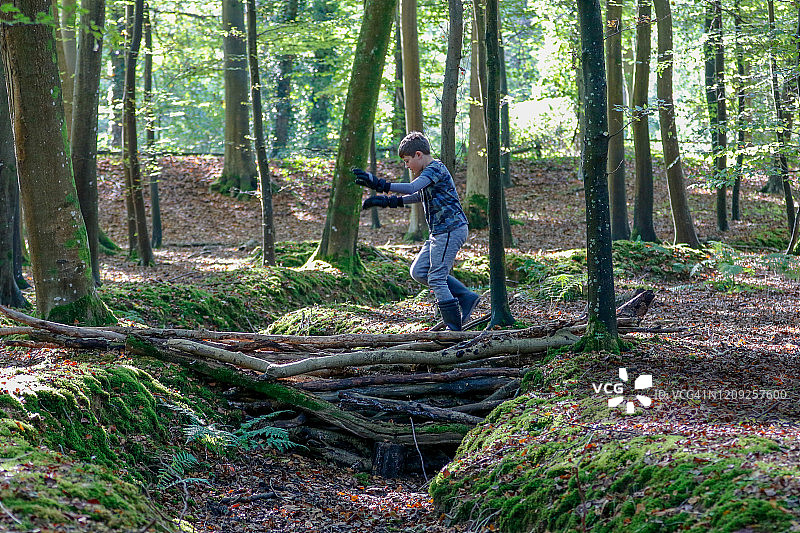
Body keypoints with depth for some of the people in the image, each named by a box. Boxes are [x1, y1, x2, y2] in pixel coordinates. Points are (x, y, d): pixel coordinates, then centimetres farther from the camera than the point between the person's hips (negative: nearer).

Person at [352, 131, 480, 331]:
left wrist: (380, 184, -38)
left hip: (451, 230, -11)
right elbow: (419, 195, 30)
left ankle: (454, 329, -3)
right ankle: (466, 297, 13)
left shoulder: (435, 169, -15)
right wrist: (389, 201, 22)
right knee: (418, 271, 11)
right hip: (440, 232, 11)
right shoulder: (429, 171, 16)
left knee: (436, 279, -9)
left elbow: (412, 188, -31)